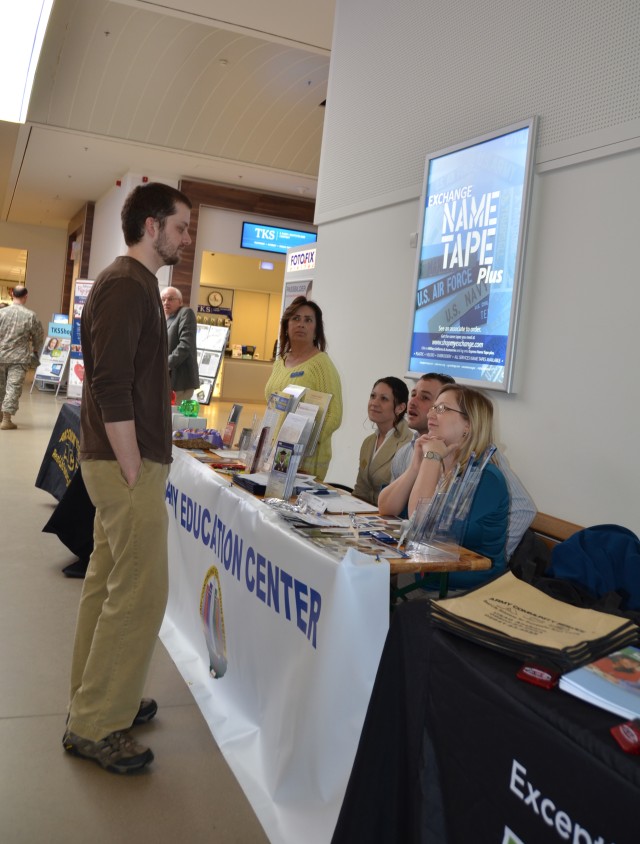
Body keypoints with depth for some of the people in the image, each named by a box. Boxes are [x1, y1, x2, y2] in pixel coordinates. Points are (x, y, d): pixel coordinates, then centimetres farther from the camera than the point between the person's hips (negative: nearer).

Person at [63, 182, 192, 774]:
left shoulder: (135, 284, 18)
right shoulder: (125, 286, -15)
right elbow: (111, 387, -22)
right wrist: (135, 474, -20)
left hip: (119, 461, 10)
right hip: (126, 464, -10)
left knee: (108, 582, 16)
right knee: (141, 592, -5)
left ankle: (97, 699, 29)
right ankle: (94, 725, 8)